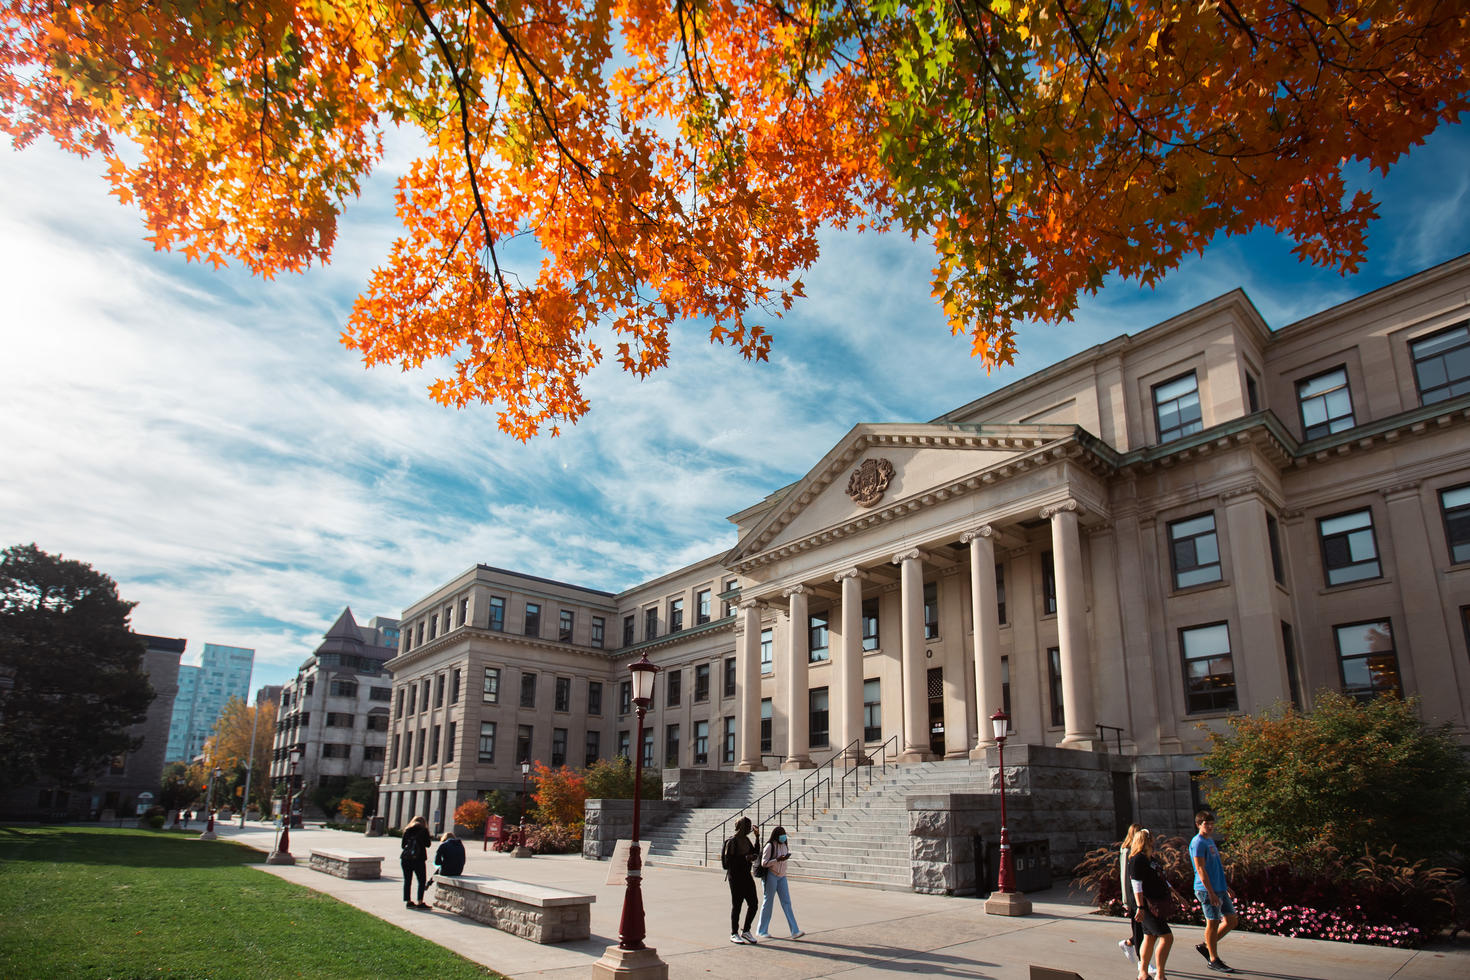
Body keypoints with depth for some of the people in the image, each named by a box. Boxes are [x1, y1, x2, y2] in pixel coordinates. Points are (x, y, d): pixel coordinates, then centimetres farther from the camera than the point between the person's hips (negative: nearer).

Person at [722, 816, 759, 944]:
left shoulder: (746, 840, 9)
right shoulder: (732, 842, -14)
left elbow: (754, 852, 18)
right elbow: (727, 861, -18)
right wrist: (745, 858, -22)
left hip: (746, 875, 7)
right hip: (735, 877, -7)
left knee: (753, 904, 5)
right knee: (736, 905, 2)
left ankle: (746, 931, 20)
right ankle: (734, 934, 16)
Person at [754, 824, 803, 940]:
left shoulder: (784, 846, 8)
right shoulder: (770, 846, -13)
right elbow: (763, 863, -17)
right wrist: (777, 860, -25)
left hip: (781, 877, 6)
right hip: (771, 876, -6)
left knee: (786, 903, 0)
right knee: (768, 903, 1)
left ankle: (795, 931, -5)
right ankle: (761, 931, 13)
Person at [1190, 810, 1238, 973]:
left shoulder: (1210, 840, 17)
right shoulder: (1198, 843, -13)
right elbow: (1201, 870, -18)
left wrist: (1227, 887, 23)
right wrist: (1211, 893, -21)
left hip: (1220, 889, 9)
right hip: (1207, 890, -9)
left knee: (1231, 921, 10)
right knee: (1213, 923, -1)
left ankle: (1206, 946, 21)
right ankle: (1214, 960, 11)